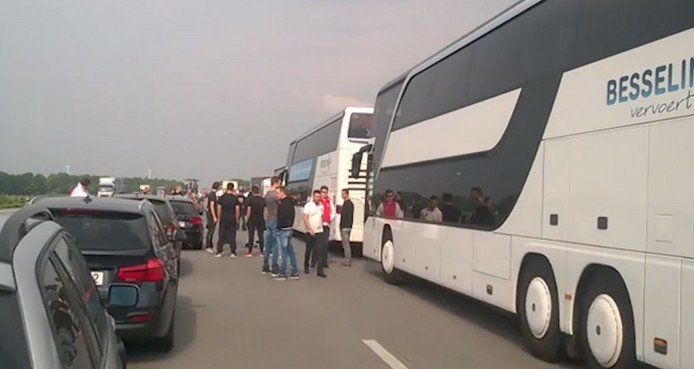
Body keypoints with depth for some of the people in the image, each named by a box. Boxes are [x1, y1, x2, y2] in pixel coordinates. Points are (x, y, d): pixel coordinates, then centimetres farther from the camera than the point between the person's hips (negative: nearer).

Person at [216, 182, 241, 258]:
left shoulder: (222, 197, -1)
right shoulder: (235, 198, -4)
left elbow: (219, 209, 2)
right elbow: (237, 210, -4)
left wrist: (219, 218, 13)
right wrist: (237, 219, 7)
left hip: (223, 219, 1)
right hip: (232, 219, -1)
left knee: (221, 236, 6)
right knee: (232, 236, 4)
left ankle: (219, 252, 6)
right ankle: (233, 253, 3)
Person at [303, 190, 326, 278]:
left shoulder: (321, 206, 8)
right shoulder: (308, 205, -6)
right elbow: (305, 219, -11)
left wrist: (321, 225, 9)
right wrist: (310, 229, -18)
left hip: (319, 231, 3)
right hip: (311, 232, -3)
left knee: (320, 250, -7)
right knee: (308, 250, 9)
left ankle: (320, 270, -9)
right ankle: (306, 266, 28)